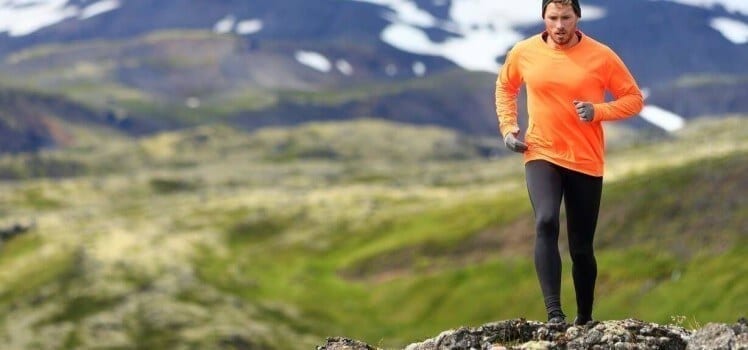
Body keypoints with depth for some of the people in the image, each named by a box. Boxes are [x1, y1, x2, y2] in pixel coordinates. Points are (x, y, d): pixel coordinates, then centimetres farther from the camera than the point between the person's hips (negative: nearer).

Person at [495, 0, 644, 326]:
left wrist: (598, 111, -17)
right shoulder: (523, 53, 0)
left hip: (586, 161, 0)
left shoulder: (601, 56, -6)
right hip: (541, 155, 0)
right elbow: (505, 87, 20)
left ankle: (584, 319, 26)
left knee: (581, 247, 7)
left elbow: (634, 98, 0)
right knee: (546, 223, -25)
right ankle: (554, 312, -29)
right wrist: (507, 127, 7)